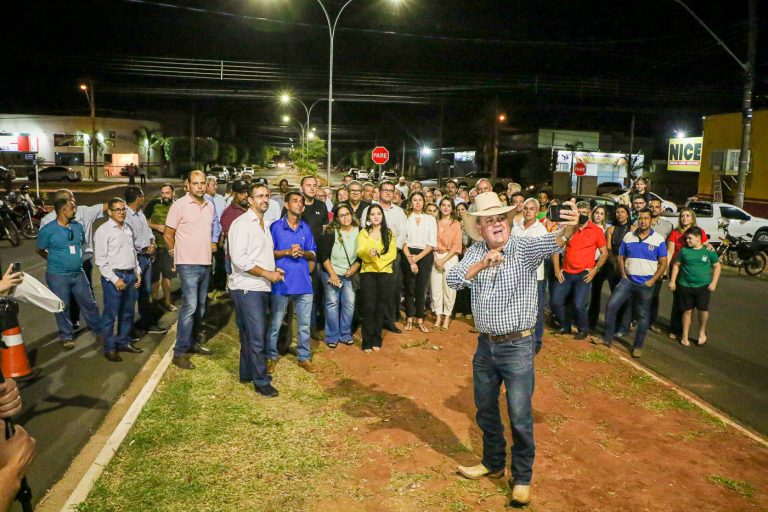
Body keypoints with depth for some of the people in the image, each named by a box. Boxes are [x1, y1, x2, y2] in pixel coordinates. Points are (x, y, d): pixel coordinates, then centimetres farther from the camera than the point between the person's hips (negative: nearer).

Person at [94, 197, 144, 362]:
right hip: (113, 276, -7)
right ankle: (109, 348, 13)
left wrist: (138, 272, 13)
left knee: (127, 313, 16)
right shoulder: (103, 231, -10)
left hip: (130, 275, 7)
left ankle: (124, 342, 30)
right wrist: (114, 279, -15)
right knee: (110, 314, 2)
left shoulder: (128, 228, 11)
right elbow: (100, 260, -12)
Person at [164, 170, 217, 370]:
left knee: (200, 306, 15)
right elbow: (168, 235, -4)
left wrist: (213, 244, 13)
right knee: (190, 306, -12)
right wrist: (180, 253, 4)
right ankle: (179, 352, -6)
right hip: (188, 264, -7)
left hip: (206, 263, 7)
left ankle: (193, 342, 29)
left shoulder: (210, 206, 9)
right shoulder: (179, 206, -9)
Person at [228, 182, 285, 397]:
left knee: (251, 333, 16)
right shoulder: (242, 223, -11)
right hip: (247, 288, -8)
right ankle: (261, 381, 2)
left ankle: (247, 372, 28)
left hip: (261, 287, 9)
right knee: (257, 335, -6)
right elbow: (239, 258, -20)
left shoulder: (263, 224, 17)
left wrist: (274, 270, 7)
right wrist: (267, 273, -17)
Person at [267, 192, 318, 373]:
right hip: (281, 282, -3)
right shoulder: (276, 227, -2)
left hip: (303, 282, 3)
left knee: (305, 324, 9)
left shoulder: (306, 228, 9)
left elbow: (313, 254, 11)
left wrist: (302, 252, -9)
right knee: (275, 324, 6)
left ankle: (305, 357, 21)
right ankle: (271, 357, 21)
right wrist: (287, 252, -16)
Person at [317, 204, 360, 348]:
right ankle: (332, 337, 11)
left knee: (349, 304, -1)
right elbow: (323, 255, -8)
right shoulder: (330, 233, -8)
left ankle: (345, 335, 16)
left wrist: (354, 268, -6)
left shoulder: (359, 232, 0)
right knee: (332, 303, -1)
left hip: (349, 274, 3)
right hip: (331, 272, -2)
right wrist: (332, 274, -10)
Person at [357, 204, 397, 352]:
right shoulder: (363, 233, 10)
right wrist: (368, 252, -29)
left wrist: (378, 260, -12)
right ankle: (367, 342, -1)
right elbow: (360, 251, -8)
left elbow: (392, 253, 1)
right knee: (369, 307, -7)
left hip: (385, 273, 1)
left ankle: (376, 340, 12)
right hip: (368, 273, -1)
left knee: (381, 307, 2)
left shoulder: (389, 233, 12)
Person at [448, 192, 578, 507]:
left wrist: (568, 229, -55)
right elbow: (453, 280, -14)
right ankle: (493, 464, 41)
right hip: (485, 345, 5)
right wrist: (483, 264, -31)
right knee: (485, 410, 19)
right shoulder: (476, 253, 1)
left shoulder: (524, 249, -11)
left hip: (517, 346, -4)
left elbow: (550, 243, -32)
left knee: (520, 417, 2)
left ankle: (522, 478, 24)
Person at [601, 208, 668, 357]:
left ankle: (638, 346, 17)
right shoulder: (628, 236, 4)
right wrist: (623, 275, -2)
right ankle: (608, 338, 3)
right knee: (611, 306, -9)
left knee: (643, 316, 6)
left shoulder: (658, 239, -4)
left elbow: (663, 263, -2)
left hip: (646, 283, -2)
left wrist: (652, 281, -10)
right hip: (628, 280, 2)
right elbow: (621, 257, 10)